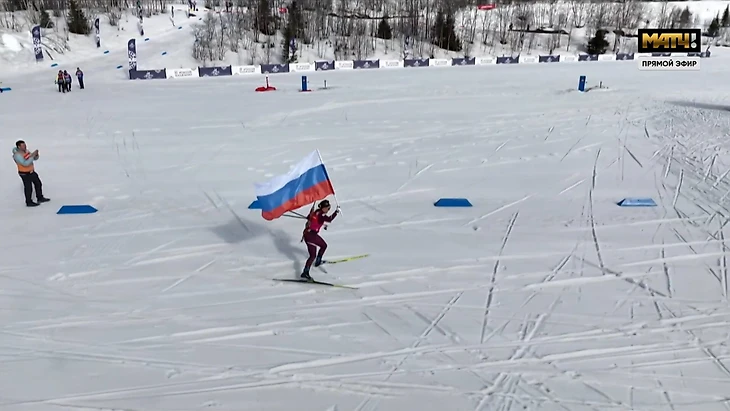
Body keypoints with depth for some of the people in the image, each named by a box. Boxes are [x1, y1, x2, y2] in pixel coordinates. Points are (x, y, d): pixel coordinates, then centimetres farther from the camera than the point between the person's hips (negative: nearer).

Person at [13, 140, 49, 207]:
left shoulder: (26, 151, -1)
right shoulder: (17, 155, -25)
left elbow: (35, 158, 7)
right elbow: (25, 163, -35)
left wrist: (36, 154, -17)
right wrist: (32, 156, -33)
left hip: (32, 171, 8)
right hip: (25, 174, -8)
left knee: (38, 184, 16)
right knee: (28, 188, 2)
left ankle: (40, 198, 31)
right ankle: (29, 202, 17)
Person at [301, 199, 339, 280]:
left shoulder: (316, 212, 6)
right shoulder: (321, 215, -21)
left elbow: (308, 217, 22)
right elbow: (329, 219, -40)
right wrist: (336, 212, -32)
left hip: (313, 234, 10)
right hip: (310, 235, -10)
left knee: (324, 245, 26)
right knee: (313, 255, -10)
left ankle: (318, 261, 41)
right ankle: (305, 273, -12)